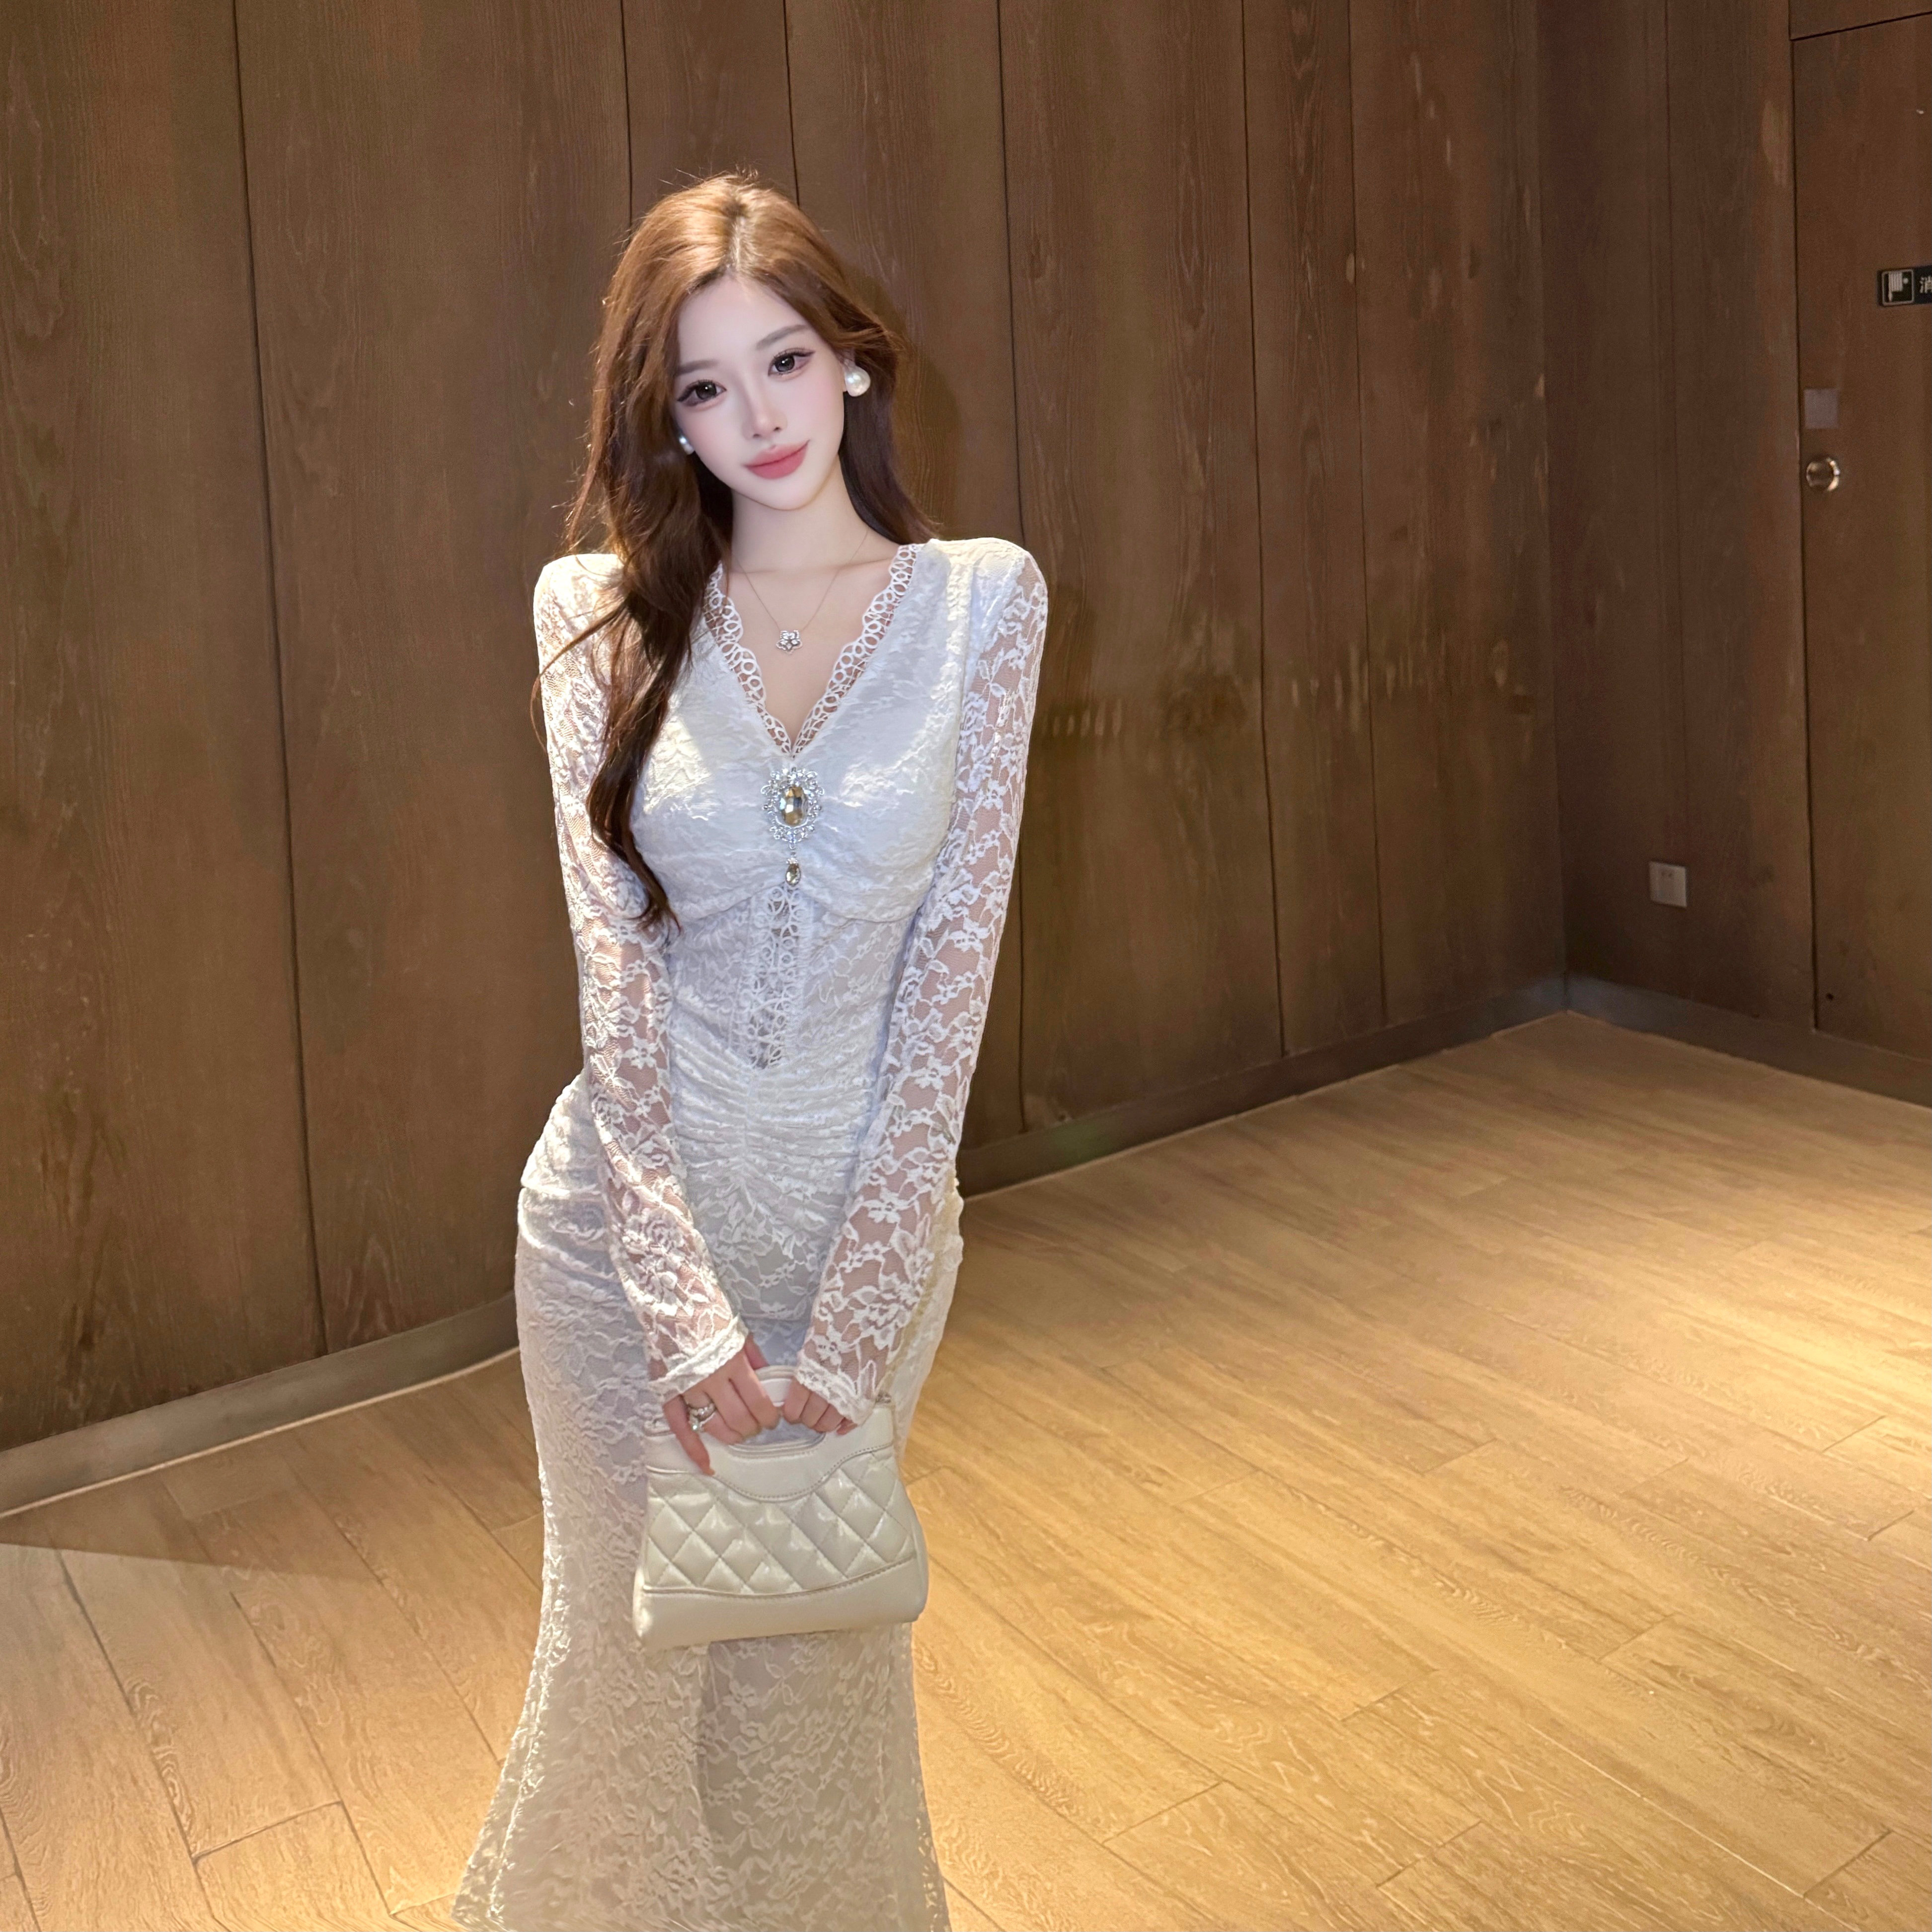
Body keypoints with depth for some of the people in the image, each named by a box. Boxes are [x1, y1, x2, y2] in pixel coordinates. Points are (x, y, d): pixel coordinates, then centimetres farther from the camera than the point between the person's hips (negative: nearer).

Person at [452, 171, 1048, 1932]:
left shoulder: (982, 599, -6)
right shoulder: (602, 611, -4)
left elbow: (954, 961, -9)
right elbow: (615, 969, -9)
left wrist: (847, 1329, -12)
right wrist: (687, 1308, -14)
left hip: (868, 1201, 0)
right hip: (629, 1213, 1)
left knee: (821, 1651, 16)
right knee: (629, 1638, 15)